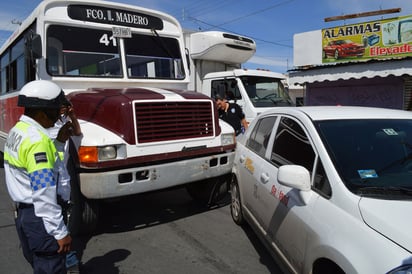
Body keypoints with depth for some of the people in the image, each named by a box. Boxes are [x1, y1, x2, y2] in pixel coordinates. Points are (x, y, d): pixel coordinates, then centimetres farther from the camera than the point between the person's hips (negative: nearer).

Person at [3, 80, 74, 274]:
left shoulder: (17, 131, 9)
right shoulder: (37, 139, -23)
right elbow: (43, 192, -26)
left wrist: (60, 141, 4)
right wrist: (60, 232, -22)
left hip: (23, 212, 10)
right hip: (39, 216, -10)